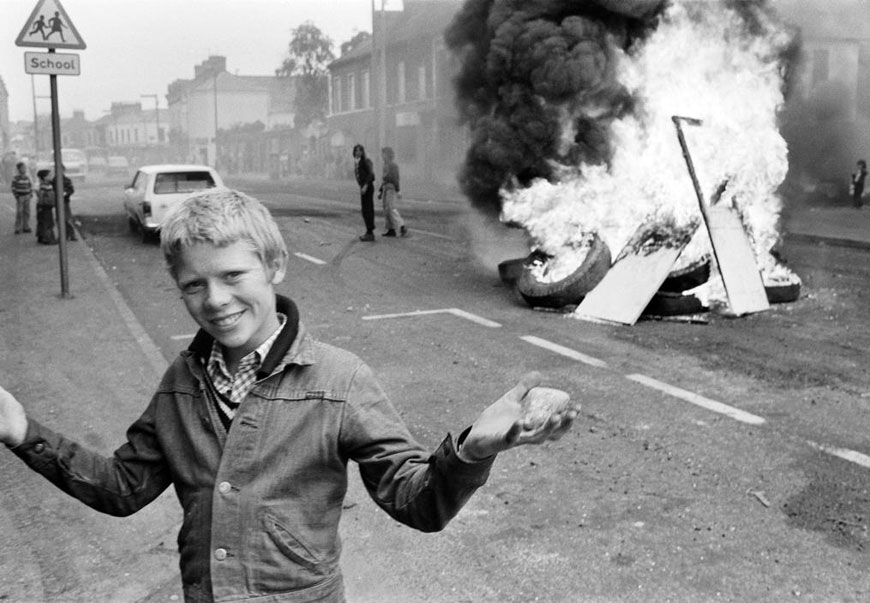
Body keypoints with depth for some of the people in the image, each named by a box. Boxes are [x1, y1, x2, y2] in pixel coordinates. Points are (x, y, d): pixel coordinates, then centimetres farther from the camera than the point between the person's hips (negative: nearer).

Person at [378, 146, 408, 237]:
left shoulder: (393, 165, -11)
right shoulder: (386, 165, 17)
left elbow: (395, 178, -17)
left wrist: (397, 191, -20)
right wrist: (380, 191, 21)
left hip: (391, 189, -9)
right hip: (386, 189, 9)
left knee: (391, 209, -16)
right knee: (386, 210, 5)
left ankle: (402, 227, -16)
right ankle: (391, 230, 5)